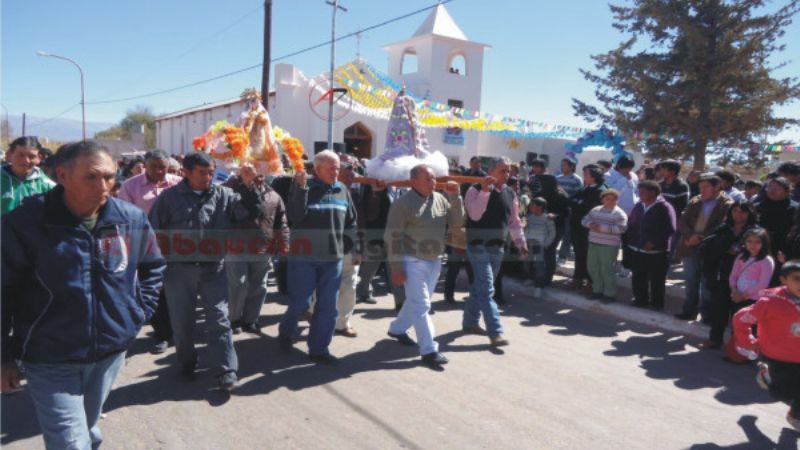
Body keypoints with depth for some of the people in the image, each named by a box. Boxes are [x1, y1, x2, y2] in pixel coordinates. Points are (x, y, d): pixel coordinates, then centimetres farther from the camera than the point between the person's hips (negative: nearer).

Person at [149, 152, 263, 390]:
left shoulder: (223, 195, 3)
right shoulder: (169, 197, 0)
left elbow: (250, 211, -2)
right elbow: (153, 230, 3)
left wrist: (249, 186, -18)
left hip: (213, 268, 0)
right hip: (178, 269, 0)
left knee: (219, 319, 0)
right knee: (182, 321, 12)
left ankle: (226, 370, 4)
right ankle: (187, 363, 32)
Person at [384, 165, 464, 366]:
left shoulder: (440, 199, 3)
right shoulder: (403, 203, -13)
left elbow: (456, 223, 2)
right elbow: (393, 236, -13)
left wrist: (455, 197, -10)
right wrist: (396, 267, -16)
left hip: (434, 261, 7)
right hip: (413, 261, -6)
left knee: (417, 301, 19)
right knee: (421, 305, -5)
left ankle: (397, 329, 40)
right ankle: (429, 350, 2)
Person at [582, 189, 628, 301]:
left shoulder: (619, 213, -6)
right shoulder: (595, 210, 13)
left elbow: (621, 228, -18)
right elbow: (584, 220, 14)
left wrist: (602, 228, -21)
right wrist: (591, 224, -10)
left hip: (609, 245, -6)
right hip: (593, 243, 7)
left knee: (607, 270, -6)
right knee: (592, 267, 11)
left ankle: (610, 294, 4)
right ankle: (597, 290, 26)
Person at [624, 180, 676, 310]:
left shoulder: (664, 207, -10)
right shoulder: (638, 206, 10)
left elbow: (670, 229, -14)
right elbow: (630, 225, 17)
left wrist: (654, 242, -19)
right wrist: (630, 240, 4)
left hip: (657, 252, -6)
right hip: (637, 250, 6)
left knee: (656, 280, 4)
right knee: (638, 278, 13)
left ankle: (657, 303, 17)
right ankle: (641, 300, 27)